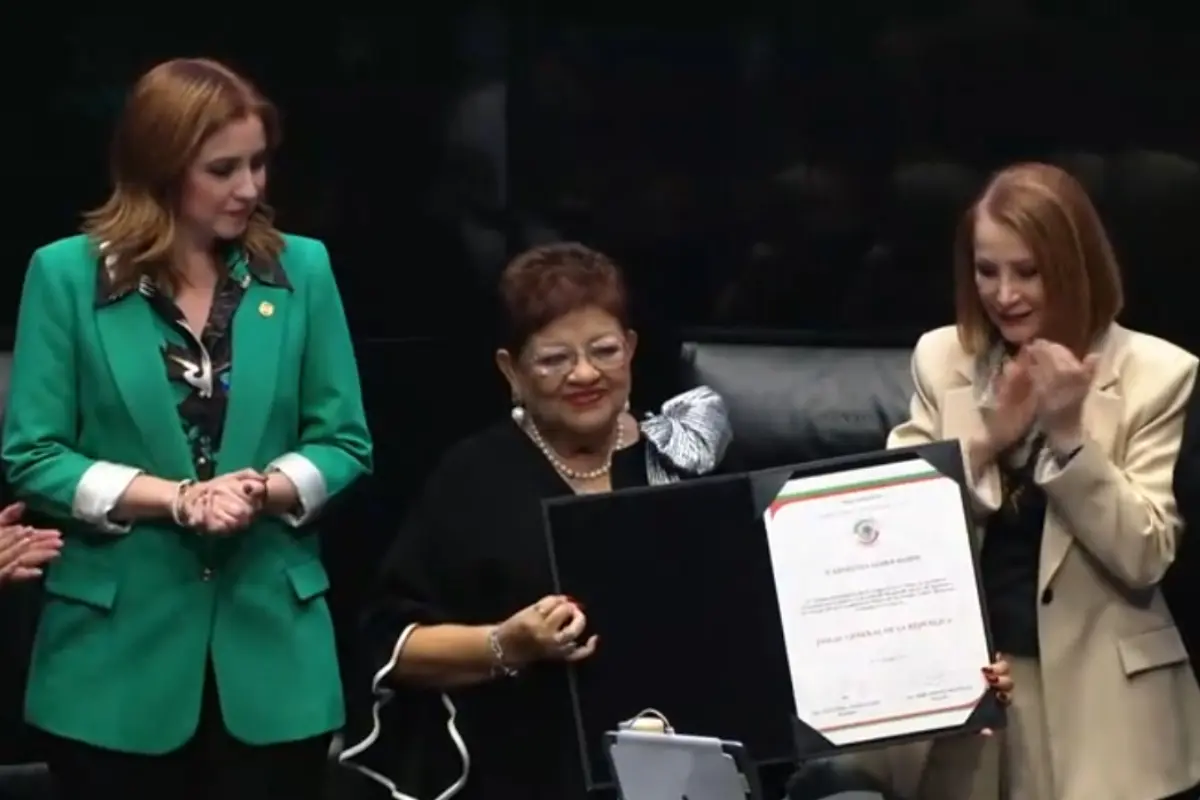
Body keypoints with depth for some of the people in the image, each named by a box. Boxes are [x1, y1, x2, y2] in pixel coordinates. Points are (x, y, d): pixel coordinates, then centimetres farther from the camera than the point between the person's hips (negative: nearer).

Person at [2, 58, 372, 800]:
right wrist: (174, 498, -16)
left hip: (272, 648, 2)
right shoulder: (68, 274, -2)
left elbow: (345, 441, 6)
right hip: (118, 653, -2)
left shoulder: (302, 269, 4)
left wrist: (263, 490, -14)